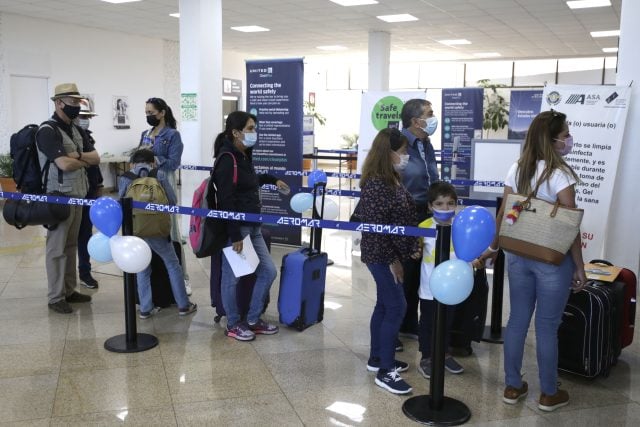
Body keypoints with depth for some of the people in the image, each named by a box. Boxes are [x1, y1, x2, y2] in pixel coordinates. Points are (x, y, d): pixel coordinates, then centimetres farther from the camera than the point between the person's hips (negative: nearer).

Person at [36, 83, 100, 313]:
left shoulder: (75, 130, 14)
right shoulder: (48, 131, -13)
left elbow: (95, 158, 8)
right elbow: (64, 164, -22)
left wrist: (78, 155, -12)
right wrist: (84, 161, -3)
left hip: (77, 196, 8)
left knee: (71, 245, 13)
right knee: (57, 248, -1)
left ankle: (69, 290, 22)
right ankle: (56, 298, 7)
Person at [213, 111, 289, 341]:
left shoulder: (244, 155, 11)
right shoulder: (227, 159, -16)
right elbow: (226, 201, -20)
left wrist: (273, 179, 39)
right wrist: (235, 236, -22)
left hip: (253, 226, 10)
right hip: (235, 228, -10)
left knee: (268, 271, 13)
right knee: (232, 276, 5)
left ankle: (253, 320, 26)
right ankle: (233, 325, 23)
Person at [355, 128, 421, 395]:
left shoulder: (392, 179, 9)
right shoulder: (375, 184, -20)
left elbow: (406, 216, 15)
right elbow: (375, 226, -22)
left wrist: (412, 246, 10)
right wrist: (392, 259, -17)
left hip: (392, 254, 9)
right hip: (381, 255, -9)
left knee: (384, 306, 16)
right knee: (396, 308, -6)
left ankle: (377, 358, 29)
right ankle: (385, 371, 3)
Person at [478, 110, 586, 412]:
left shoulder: (516, 170, 2)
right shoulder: (560, 174, -16)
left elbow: (503, 214, 7)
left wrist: (493, 247, 19)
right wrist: (579, 267, -7)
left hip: (518, 255, 6)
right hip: (553, 259, -5)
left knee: (517, 320, 13)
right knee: (547, 326, 6)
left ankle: (513, 387, 25)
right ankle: (549, 394, 22)